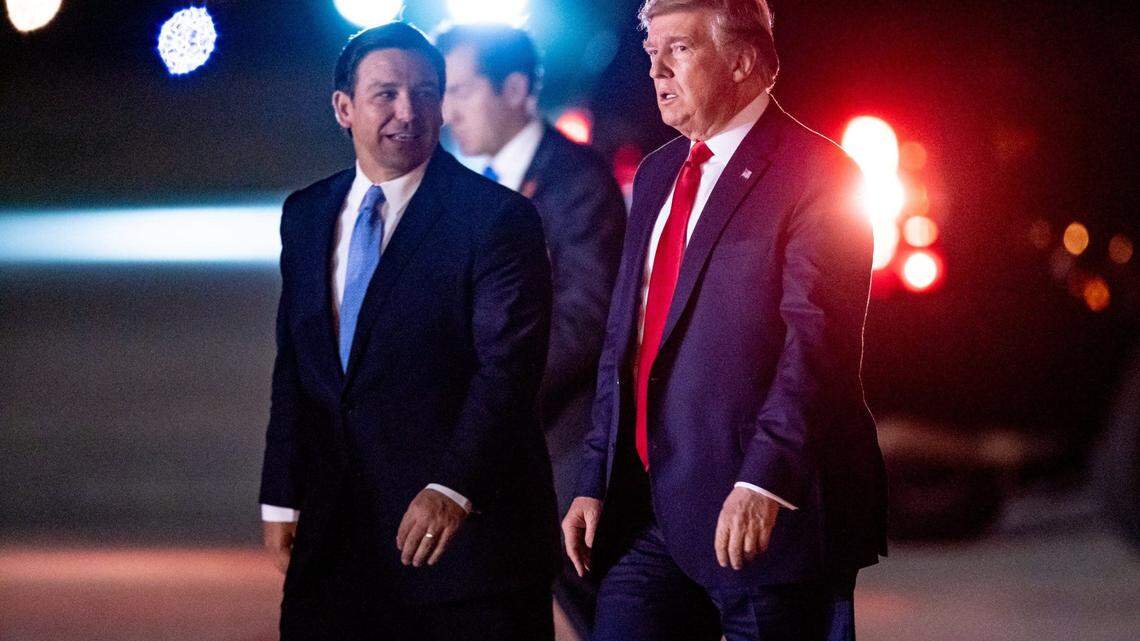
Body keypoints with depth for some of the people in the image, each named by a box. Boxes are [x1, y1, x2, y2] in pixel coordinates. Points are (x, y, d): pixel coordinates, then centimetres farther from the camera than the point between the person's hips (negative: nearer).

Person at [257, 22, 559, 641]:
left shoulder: (497, 218, -8)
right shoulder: (306, 216, 12)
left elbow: (507, 370, -15)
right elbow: (294, 367, 15)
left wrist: (453, 489, -25)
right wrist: (282, 497, 10)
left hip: (468, 526, -5)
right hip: (339, 531, 5)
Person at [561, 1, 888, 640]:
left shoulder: (813, 174, -8)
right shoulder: (657, 174, 17)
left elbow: (816, 341, -18)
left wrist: (764, 481, -27)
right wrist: (595, 482, 12)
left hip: (767, 514, -7)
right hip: (648, 512, 7)